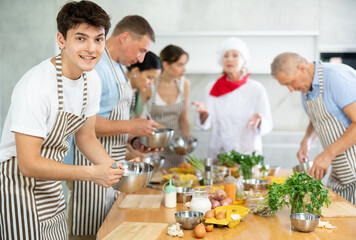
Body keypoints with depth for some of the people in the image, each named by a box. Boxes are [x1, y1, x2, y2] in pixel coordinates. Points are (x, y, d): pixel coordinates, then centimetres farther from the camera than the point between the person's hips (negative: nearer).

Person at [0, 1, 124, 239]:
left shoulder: (92, 80, -3)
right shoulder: (35, 87, -28)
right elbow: (28, 164, -27)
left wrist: (116, 168, -7)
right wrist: (92, 173, -30)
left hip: (52, 187, 8)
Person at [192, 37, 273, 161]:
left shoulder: (256, 89, 0)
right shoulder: (212, 88, 5)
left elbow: (267, 126, 0)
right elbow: (206, 125, 2)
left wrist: (258, 120, -20)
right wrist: (204, 113, -18)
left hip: (248, 154, -1)